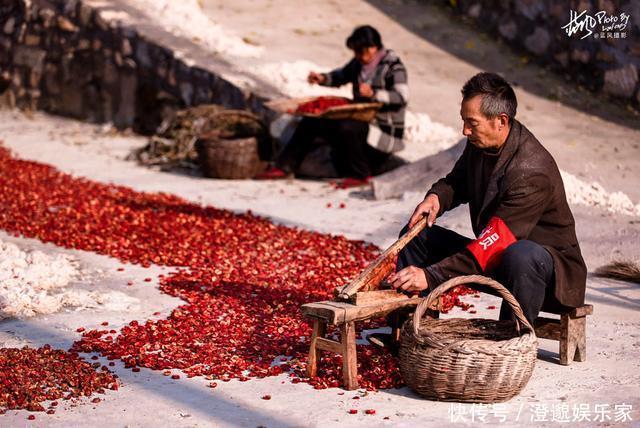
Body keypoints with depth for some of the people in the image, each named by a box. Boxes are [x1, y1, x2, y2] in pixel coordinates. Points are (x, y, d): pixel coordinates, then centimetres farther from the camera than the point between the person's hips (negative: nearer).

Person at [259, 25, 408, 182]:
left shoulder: (393, 66, -14)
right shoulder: (359, 62, 9)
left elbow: (402, 97, -26)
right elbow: (341, 76, 25)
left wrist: (373, 93, -37)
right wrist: (323, 78, 5)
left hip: (385, 129, -8)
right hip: (361, 121, 8)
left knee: (346, 129, -36)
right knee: (311, 122, 0)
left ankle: (360, 176, -16)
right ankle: (284, 167, 4)